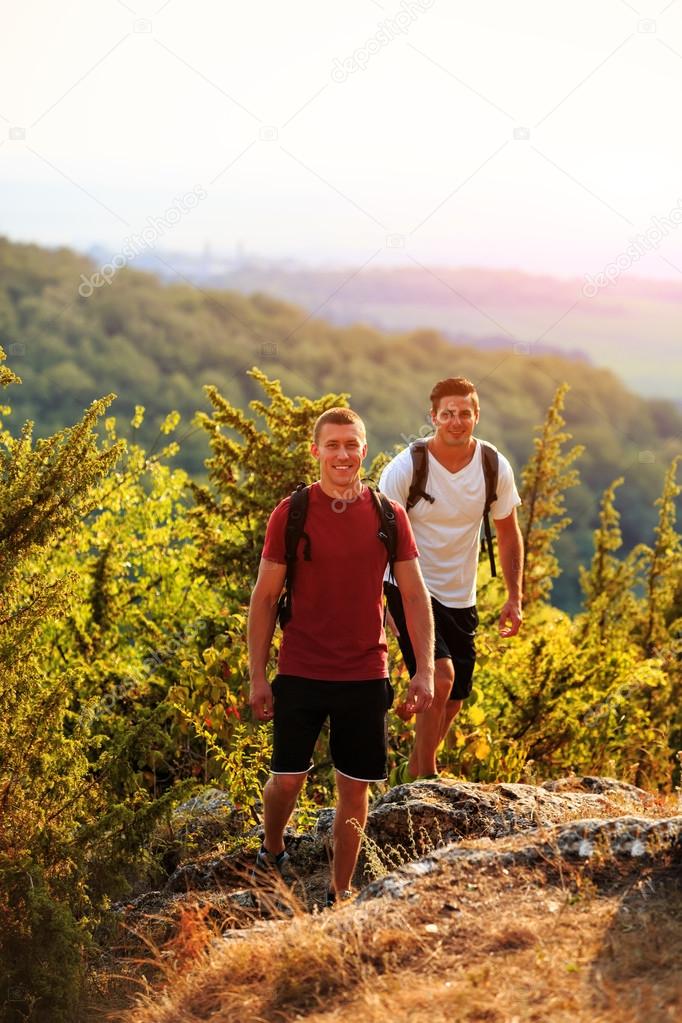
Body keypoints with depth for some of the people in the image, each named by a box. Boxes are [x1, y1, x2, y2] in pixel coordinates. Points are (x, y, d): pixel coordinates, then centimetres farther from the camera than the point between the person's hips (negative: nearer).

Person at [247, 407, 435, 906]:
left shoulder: (388, 515, 2)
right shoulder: (291, 514, -3)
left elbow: (415, 595, 5)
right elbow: (264, 597, 0)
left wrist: (424, 669, -2)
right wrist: (257, 677, -3)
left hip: (366, 675, 2)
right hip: (301, 673, -1)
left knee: (355, 787, 6)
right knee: (287, 778, 2)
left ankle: (340, 893, 19)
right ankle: (272, 852, 32)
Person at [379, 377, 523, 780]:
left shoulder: (495, 467, -5)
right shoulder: (406, 468, -16)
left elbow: (508, 533, 7)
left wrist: (515, 599, 2)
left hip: (461, 597, 5)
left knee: (453, 702, 9)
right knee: (441, 677, -22)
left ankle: (414, 775, 31)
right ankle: (426, 778, -7)